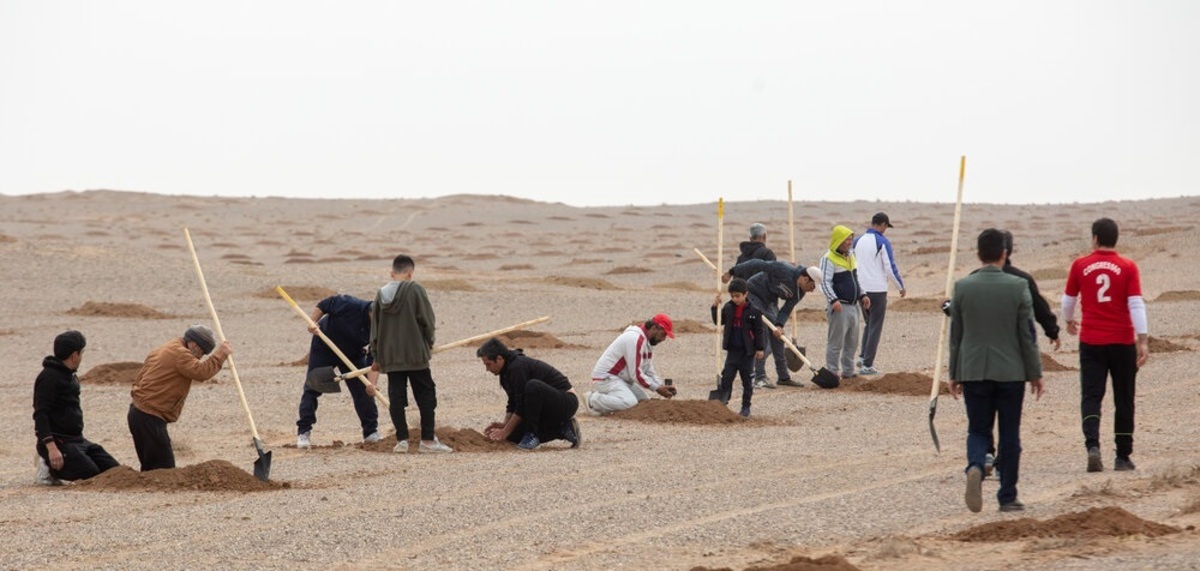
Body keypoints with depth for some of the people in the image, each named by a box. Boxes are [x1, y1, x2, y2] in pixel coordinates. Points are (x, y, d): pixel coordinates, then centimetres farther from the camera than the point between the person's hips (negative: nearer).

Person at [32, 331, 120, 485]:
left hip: (77, 440, 10)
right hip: (59, 442, -10)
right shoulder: (49, 378, -15)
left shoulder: (69, 376, 16)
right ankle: (48, 468, -4)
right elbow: (40, 415, -22)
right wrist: (51, 448, -31)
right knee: (92, 475, -23)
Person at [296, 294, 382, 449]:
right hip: (323, 348, -3)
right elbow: (323, 305, -17)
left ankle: (371, 432, 8)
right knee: (312, 388, -5)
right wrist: (312, 323, -28)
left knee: (363, 390, -2)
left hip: (352, 355, 3)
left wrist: (371, 383, -38)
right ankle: (303, 432, 0)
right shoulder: (350, 305, -32)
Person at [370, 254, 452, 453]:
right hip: (415, 354, -4)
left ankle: (401, 439, 3)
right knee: (426, 395, 4)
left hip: (389, 357, 4)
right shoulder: (415, 290, -9)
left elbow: (375, 328, 11)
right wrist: (429, 343, 9)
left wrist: (376, 357, 19)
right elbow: (427, 320, -8)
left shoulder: (381, 295, 6)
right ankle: (428, 440, 2)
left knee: (396, 398, 6)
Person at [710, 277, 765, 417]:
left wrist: (759, 348, -7)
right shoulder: (728, 308, 3)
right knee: (726, 377, -3)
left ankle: (746, 407, 14)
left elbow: (759, 330, -6)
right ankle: (720, 404, 0)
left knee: (747, 379, 6)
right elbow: (719, 322, 10)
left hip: (747, 351, -3)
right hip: (732, 349, 3)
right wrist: (715, 307, -4)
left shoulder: (753, 310, -9)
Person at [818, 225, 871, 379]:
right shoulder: (829, 259, -11)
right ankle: (832, 372, -2)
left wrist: (862, 295, 17)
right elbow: (825, 282, -19)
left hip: (853, 306, 9)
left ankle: (848, 370, 22)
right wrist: (833, 300, -30)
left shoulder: (850, 256, 16)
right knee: (836, 342, -6)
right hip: (839, 307, -9)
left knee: (852, 342, 13)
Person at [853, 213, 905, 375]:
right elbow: (891, 268, -11)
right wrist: (901, 287, 3)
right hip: (877, 290, -6)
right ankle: (867, 365, -1)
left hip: (860, 290, 6)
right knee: (875, 327, 1)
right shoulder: (883, 243, -10)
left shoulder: (857, 241, 7)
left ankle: (862, 357, 11)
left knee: (868, 323, 22)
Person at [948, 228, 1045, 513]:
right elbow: (1027, 335, -4)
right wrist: (1035, 374, 4)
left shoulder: (963, 287, -3)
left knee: (978, 430, 10)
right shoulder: (1018, 287, -7)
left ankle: (975, 468, -20)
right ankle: (1008, 497, 11)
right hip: (1011, 371, -1)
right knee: (1010, 435, 8)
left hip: (973, 372, 1)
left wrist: (954, 374, 12)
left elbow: (955, 336, 3)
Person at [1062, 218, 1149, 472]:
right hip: (1122, 341, 0)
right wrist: (1143, 341, -10)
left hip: (1091, 342, 0)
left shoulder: (1080, 266, 0)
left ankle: (1092, 445, -22)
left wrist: (1069, 321, 33)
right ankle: (1123, 457, 13)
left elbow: (1068, 299, 13)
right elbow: (1136, 304, -10)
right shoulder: (1128, 267, -4)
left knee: (1091, 396, 0)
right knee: (1123, 400, 10)